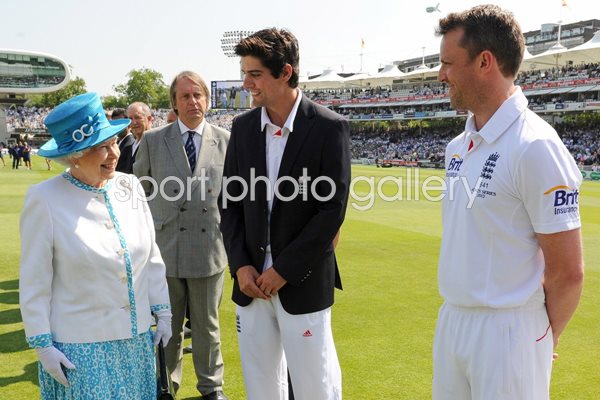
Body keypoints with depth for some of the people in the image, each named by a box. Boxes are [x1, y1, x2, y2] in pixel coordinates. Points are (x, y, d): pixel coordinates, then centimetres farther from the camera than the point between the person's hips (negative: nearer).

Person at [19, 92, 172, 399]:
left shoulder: (128, 186, 0)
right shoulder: (45, 199, -11)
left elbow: (151, 256, 7)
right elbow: (34, 282, -7)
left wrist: (163, 312, 7)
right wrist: (42, 344, -7)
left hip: (137, 339, 4)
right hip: (80, 348, -4)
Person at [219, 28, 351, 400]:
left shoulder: (329, 128, -9)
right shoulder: (243, 127, 6)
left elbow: (333, 208, -12)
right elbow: (230, 202, 9)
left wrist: (283, 269, -12)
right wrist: (241, 265, -2)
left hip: (303, 283, -4)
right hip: (251, 280, 5)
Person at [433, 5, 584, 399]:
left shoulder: (535, 146, -18)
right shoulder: (458, 146, 7)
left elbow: (567, 272, -15)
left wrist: (542, 341, -2)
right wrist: (454, 314, 13)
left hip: (506, 331, -7)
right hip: (451, 319, 8)